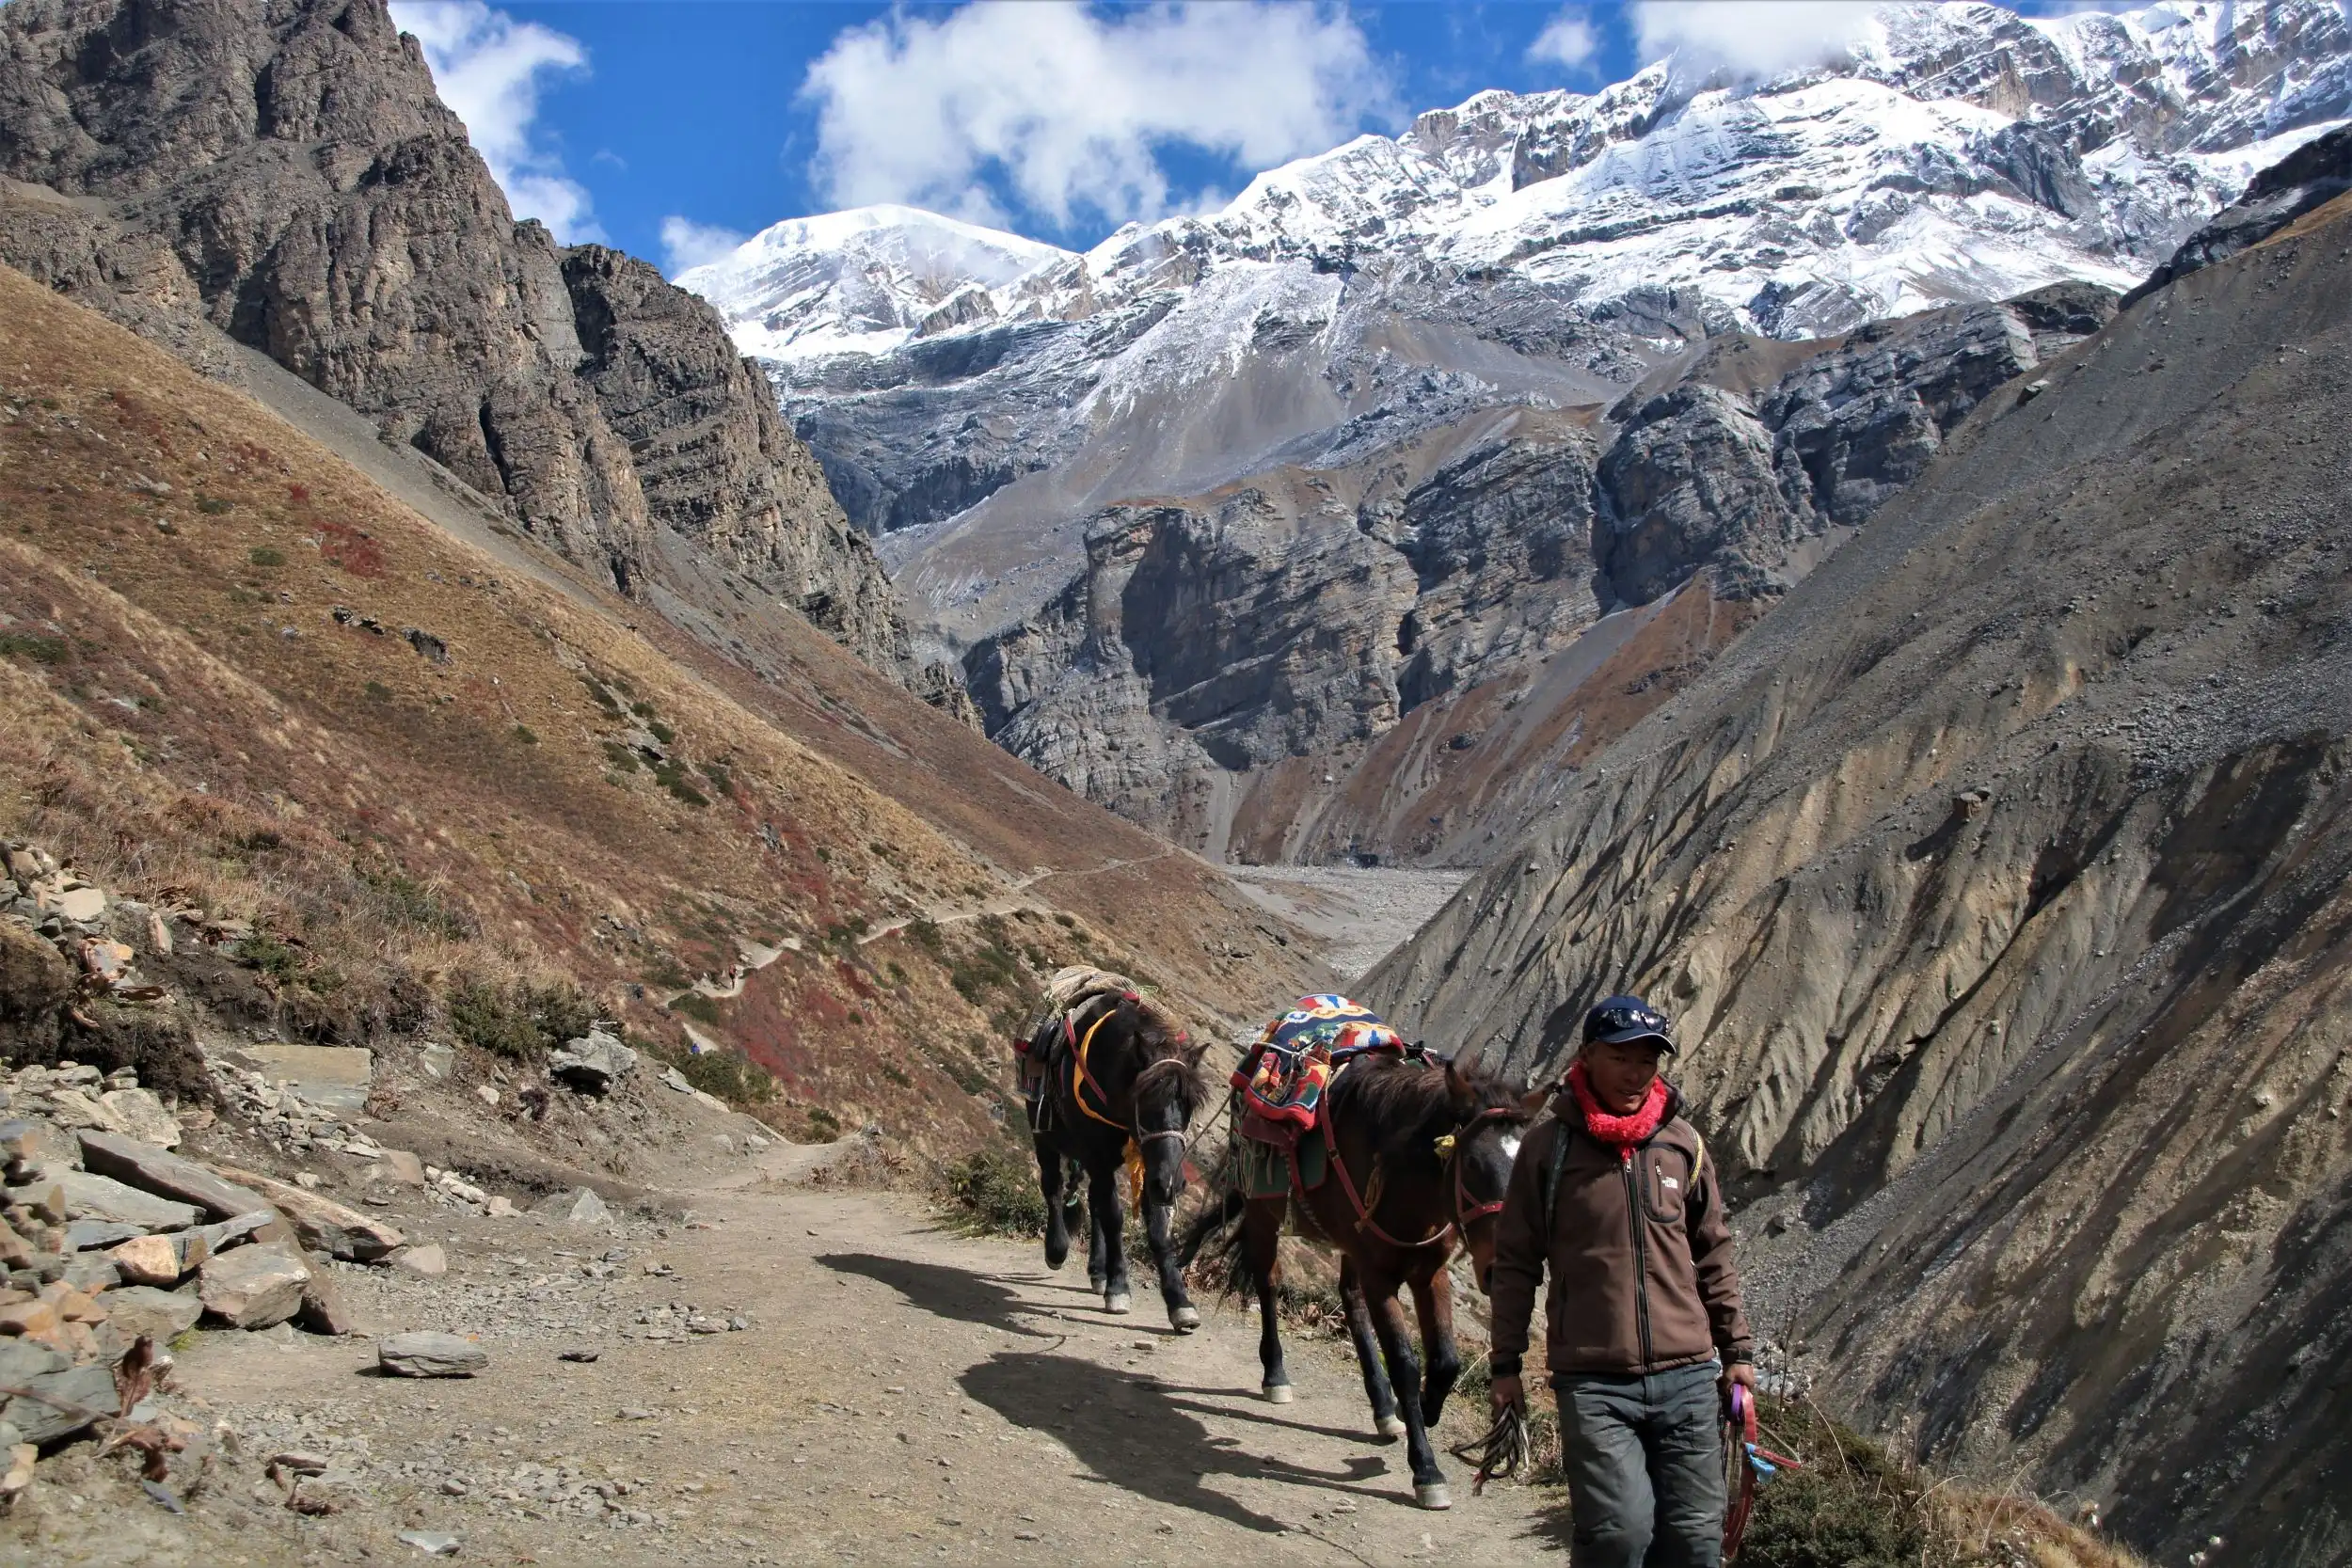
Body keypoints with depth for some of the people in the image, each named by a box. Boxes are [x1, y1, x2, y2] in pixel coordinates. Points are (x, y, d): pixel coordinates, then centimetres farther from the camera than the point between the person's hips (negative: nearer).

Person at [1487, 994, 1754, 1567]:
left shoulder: (1683, 1143, 7)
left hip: (1687, 1376, 3)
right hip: (1594, 1383, -3)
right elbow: (1515, 1263, 3)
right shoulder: (1549, 1145, -2)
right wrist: (1506, 1364, 3)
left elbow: (1714, 1258, 16)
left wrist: (1737, 1350, 14)